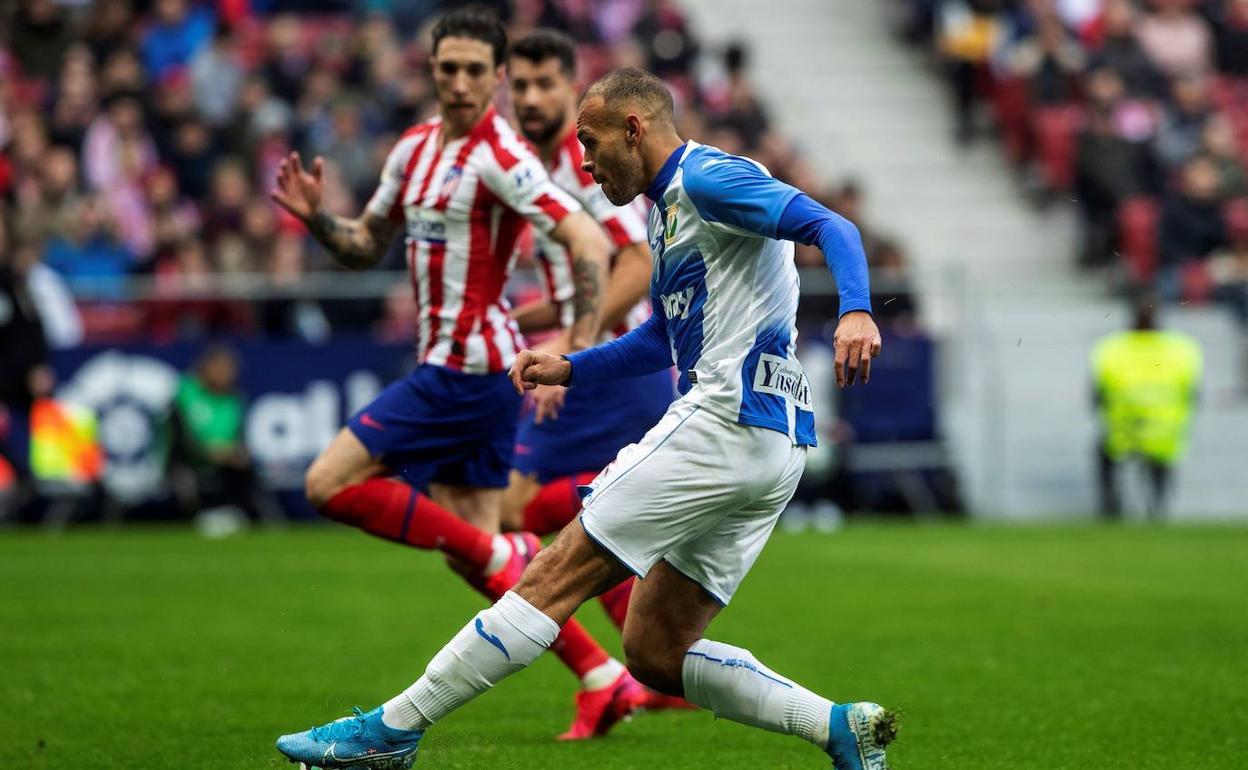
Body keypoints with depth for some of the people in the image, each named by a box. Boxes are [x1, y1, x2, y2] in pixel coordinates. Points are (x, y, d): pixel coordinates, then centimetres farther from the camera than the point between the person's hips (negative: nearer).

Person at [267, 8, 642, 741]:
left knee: (330, 483, -10)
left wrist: (577, 351, -27)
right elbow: (368, 245, 23)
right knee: (475, 555, 9)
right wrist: (316, 216, 3)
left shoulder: (500, 155, -15)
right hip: (447, 366, 9)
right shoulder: (415, 150, 12)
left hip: (468, 367, -9)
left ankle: (498, 554, -6)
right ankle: (607, 679, 11)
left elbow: (590, 243, -22)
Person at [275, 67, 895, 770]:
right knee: (655, 652, 8)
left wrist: (855, 311, -35)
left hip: (725, 423, -10)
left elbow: (830, 226, -18)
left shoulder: (707, 179, -6)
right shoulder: (667, 208, 23)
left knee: (558, 577, -7)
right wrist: (569, 368, 25)